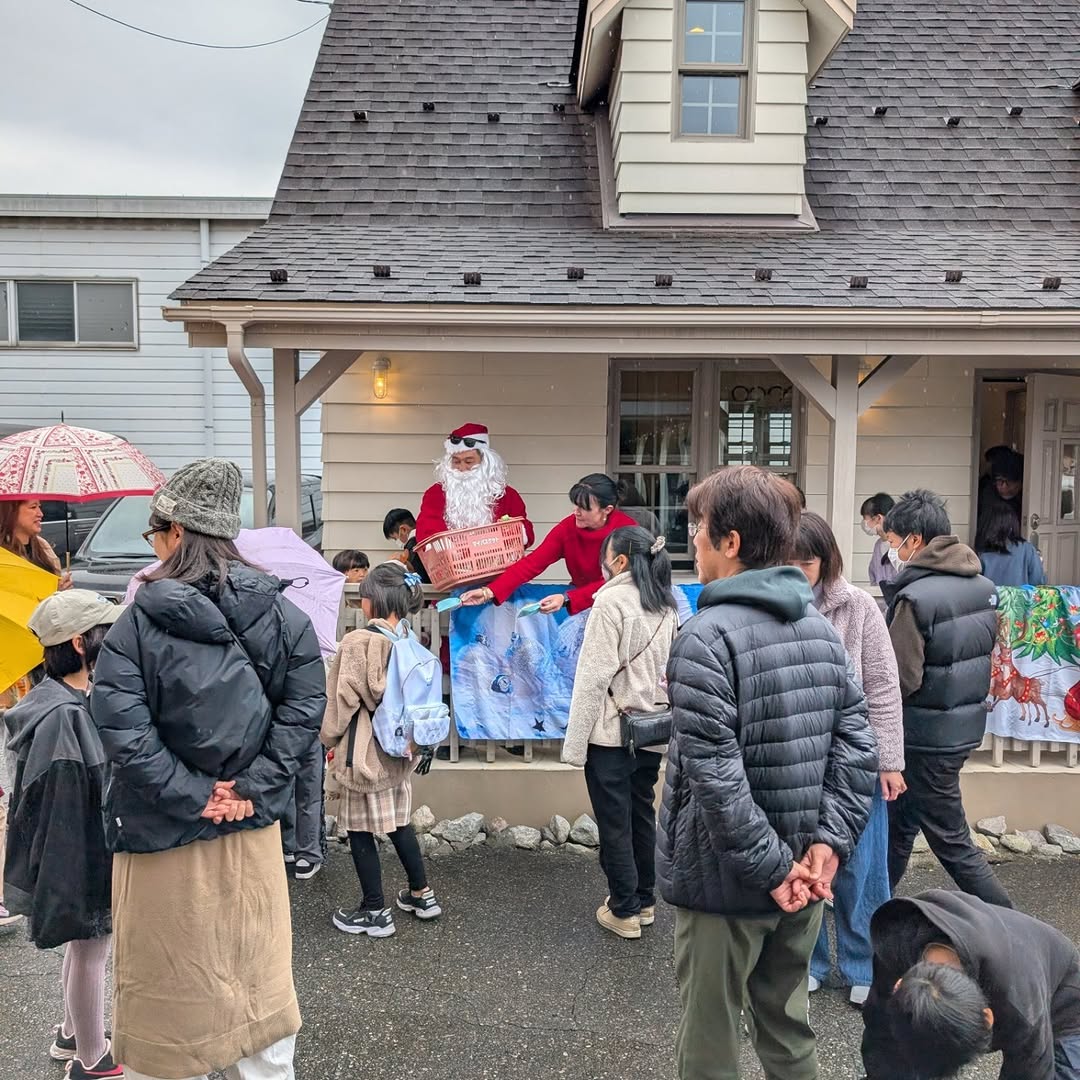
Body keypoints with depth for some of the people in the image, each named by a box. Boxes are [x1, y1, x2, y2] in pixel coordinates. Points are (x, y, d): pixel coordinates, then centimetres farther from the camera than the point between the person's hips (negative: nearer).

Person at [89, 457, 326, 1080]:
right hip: (253, 824, 3)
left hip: (165, 830, -3)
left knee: (172, 979, 16)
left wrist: (189, 795, -13)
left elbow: (122, 727, -20)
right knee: (257, 969, 19)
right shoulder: (280, 612, -6)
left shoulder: (140, 620, -14)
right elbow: (305, 706, -11)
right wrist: (255, 788, -10)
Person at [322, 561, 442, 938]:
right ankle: (421, 894, 31)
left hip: (364, 751, -7)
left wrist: (329, 739, 2)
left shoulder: (358, 642, -18)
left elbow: (342, 699, -13)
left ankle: (375, 912, 17)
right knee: (398, 822, 21)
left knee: (361, 831, 7)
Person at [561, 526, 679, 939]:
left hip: (611, 733, -7)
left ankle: (623, 911, 15)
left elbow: (593, 677, -17)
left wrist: (574, 742, -13)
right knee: (642, 816, 17)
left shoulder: (611, 603, -15)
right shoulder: (666, 607, 5)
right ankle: (644, 902, 29)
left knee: (614, 823, 5)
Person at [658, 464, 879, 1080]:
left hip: (725, 879, -7)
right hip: (802, 874, 7)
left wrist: (771, 868, -16)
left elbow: (714, 776, -24)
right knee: (788, 1027, 24)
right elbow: (858, 749, -1)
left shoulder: (707, 639, -19)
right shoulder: (822, 630, 4)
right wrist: (829, 843, -5)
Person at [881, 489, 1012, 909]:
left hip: (927, 735, -9)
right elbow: (984, 652, 13)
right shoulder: (983, 586, 3)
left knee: (951, 840, 5)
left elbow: (901, 680, -23)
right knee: (898, 819, 21)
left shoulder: (915, 597, -23)